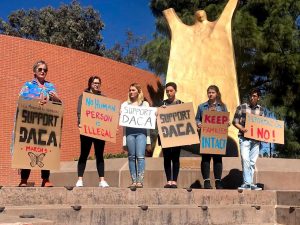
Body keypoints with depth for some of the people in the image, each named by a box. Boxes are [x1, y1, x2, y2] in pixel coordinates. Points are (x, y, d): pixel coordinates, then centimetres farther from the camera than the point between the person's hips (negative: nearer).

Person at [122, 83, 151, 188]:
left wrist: (148, 140, 6)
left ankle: (140, 180, -13)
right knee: (132, 157, -1)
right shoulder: (125, 104, 15)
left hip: (141, 132, -1)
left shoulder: (145, 104, 15)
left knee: (140, 156, -12)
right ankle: (134, 181, 3)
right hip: (129, 132, 1)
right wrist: (124, 141, 5)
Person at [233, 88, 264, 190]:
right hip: (244, 138, -4)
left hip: (256, 139, 4)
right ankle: (247, 183, -11)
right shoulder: (241, 107, 0)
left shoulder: (261, 109, 11)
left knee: (252, 162, 7)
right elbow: (235, 122, 0)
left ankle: (249, 183, 15)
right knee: (245, 160, -15)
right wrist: (241, 128, -18)